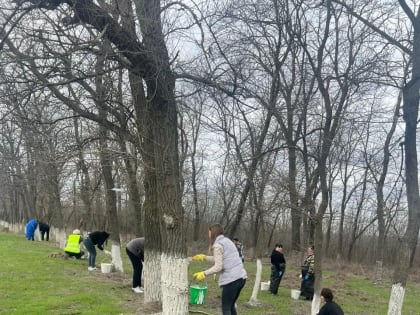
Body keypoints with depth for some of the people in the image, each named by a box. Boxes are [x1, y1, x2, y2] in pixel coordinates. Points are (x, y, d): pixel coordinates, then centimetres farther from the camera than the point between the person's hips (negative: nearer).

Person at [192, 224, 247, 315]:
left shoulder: (217, 245, -8)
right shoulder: (227, 241, 18)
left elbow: (218, 267, -13)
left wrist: (204, 274, -4)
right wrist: (204, 257, 35)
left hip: (231, 279, -9)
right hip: (241, 277, 9)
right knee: (231, 306, 19)